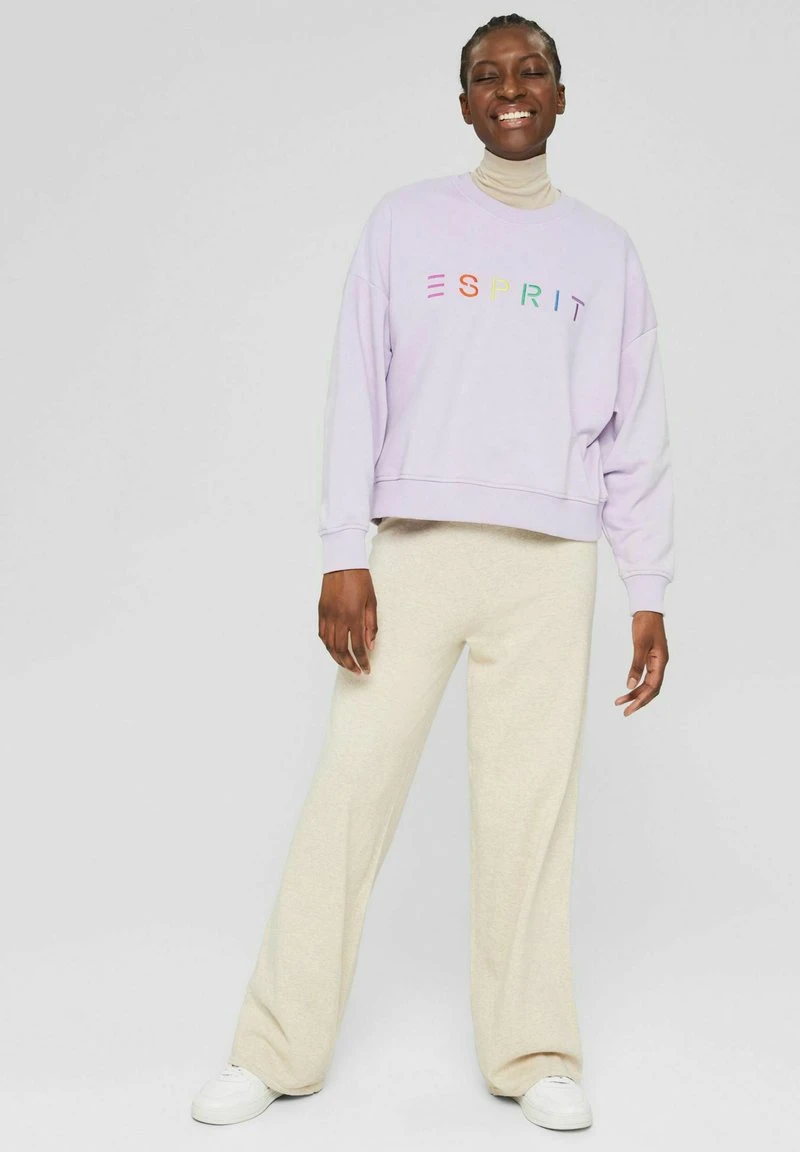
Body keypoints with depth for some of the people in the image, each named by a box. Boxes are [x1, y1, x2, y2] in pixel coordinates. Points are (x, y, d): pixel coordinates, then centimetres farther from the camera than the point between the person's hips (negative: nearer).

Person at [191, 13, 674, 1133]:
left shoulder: (605, 250, 14)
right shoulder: (405, 222, 11)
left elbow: (637, 436, 12)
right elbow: (356, 395, 4)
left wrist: (650, 593, 5)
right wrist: (343, 555, -6)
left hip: (549, 558, 1)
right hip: (412, 543, -1)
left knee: (532, 801, -1)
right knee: (351, 788, -3)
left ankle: (532, 1053, 11)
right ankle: (279, 1050, 7)